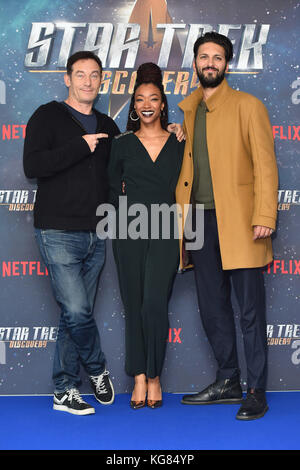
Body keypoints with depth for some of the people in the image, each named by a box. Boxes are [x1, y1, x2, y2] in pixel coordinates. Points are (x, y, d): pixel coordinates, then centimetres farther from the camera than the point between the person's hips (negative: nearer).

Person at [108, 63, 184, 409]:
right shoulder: (122, 144, 8)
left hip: (165, 233, -1)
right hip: (130, 234, 1)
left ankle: (154, 376, 3)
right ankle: (140, 378, 13)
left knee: (154, 303, -12)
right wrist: (127, 212, 5)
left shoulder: (178, 144, 7)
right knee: (134, 305, 3)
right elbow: (113, 189, 12)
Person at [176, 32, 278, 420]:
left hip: (238, 221, -5)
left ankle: (256, 393, 7)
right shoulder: (186, 110, 15)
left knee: (250, 310, -2)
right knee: (212, 308, 12)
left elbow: (264, 164, -7)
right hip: (200, 222, 6)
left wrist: (264, 217, -16)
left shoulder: (247, 106, -1)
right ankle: (227, 382, 26)